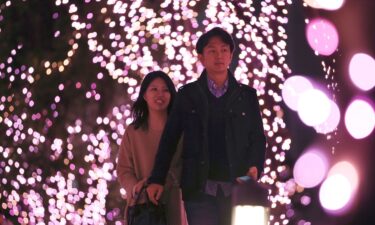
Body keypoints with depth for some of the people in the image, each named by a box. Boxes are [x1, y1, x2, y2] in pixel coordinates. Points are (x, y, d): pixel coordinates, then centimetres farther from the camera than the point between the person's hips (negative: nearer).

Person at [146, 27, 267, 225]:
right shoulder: (187, 95, 8)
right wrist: (157, 180, 1)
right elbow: (169, 139, 8)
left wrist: (255, 167, -11)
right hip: (200, 188, -1)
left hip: (237, 188, 1)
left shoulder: (247, 95, 10)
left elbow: (258, 138, 8)